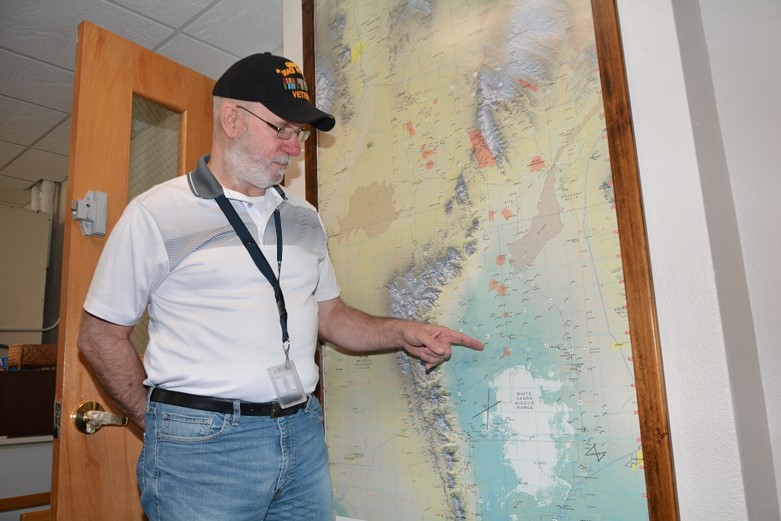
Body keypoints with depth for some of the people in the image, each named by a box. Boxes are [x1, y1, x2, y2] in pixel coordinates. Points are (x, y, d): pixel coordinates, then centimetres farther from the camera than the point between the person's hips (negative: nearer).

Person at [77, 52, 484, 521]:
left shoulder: (304, 218, 10)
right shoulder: (156, 213, -6)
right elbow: (101, 335, -1)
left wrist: (402, 334, 0)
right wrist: (163, 423, -3)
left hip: (304, 434, 5)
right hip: (202, 444, -4)